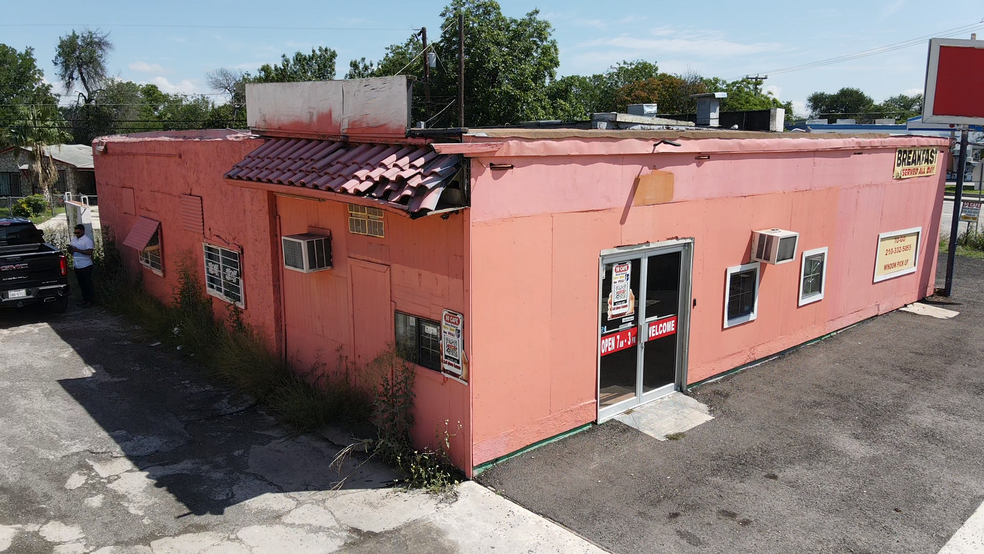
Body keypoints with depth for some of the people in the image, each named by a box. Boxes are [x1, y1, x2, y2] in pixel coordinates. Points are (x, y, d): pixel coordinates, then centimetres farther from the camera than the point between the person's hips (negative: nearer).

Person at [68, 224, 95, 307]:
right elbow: (72, 252, 19)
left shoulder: (87, 240, -10)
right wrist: (70, 250, -4)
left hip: (86, 266, -7)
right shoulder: (74, 240, 13)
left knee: (87, 283, -2)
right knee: (81, 284, 12)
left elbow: (89, 252, -20)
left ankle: (89, 300, 4)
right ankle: (84, 299, 20)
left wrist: (77, 250, -24)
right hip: (77, 266, 7)